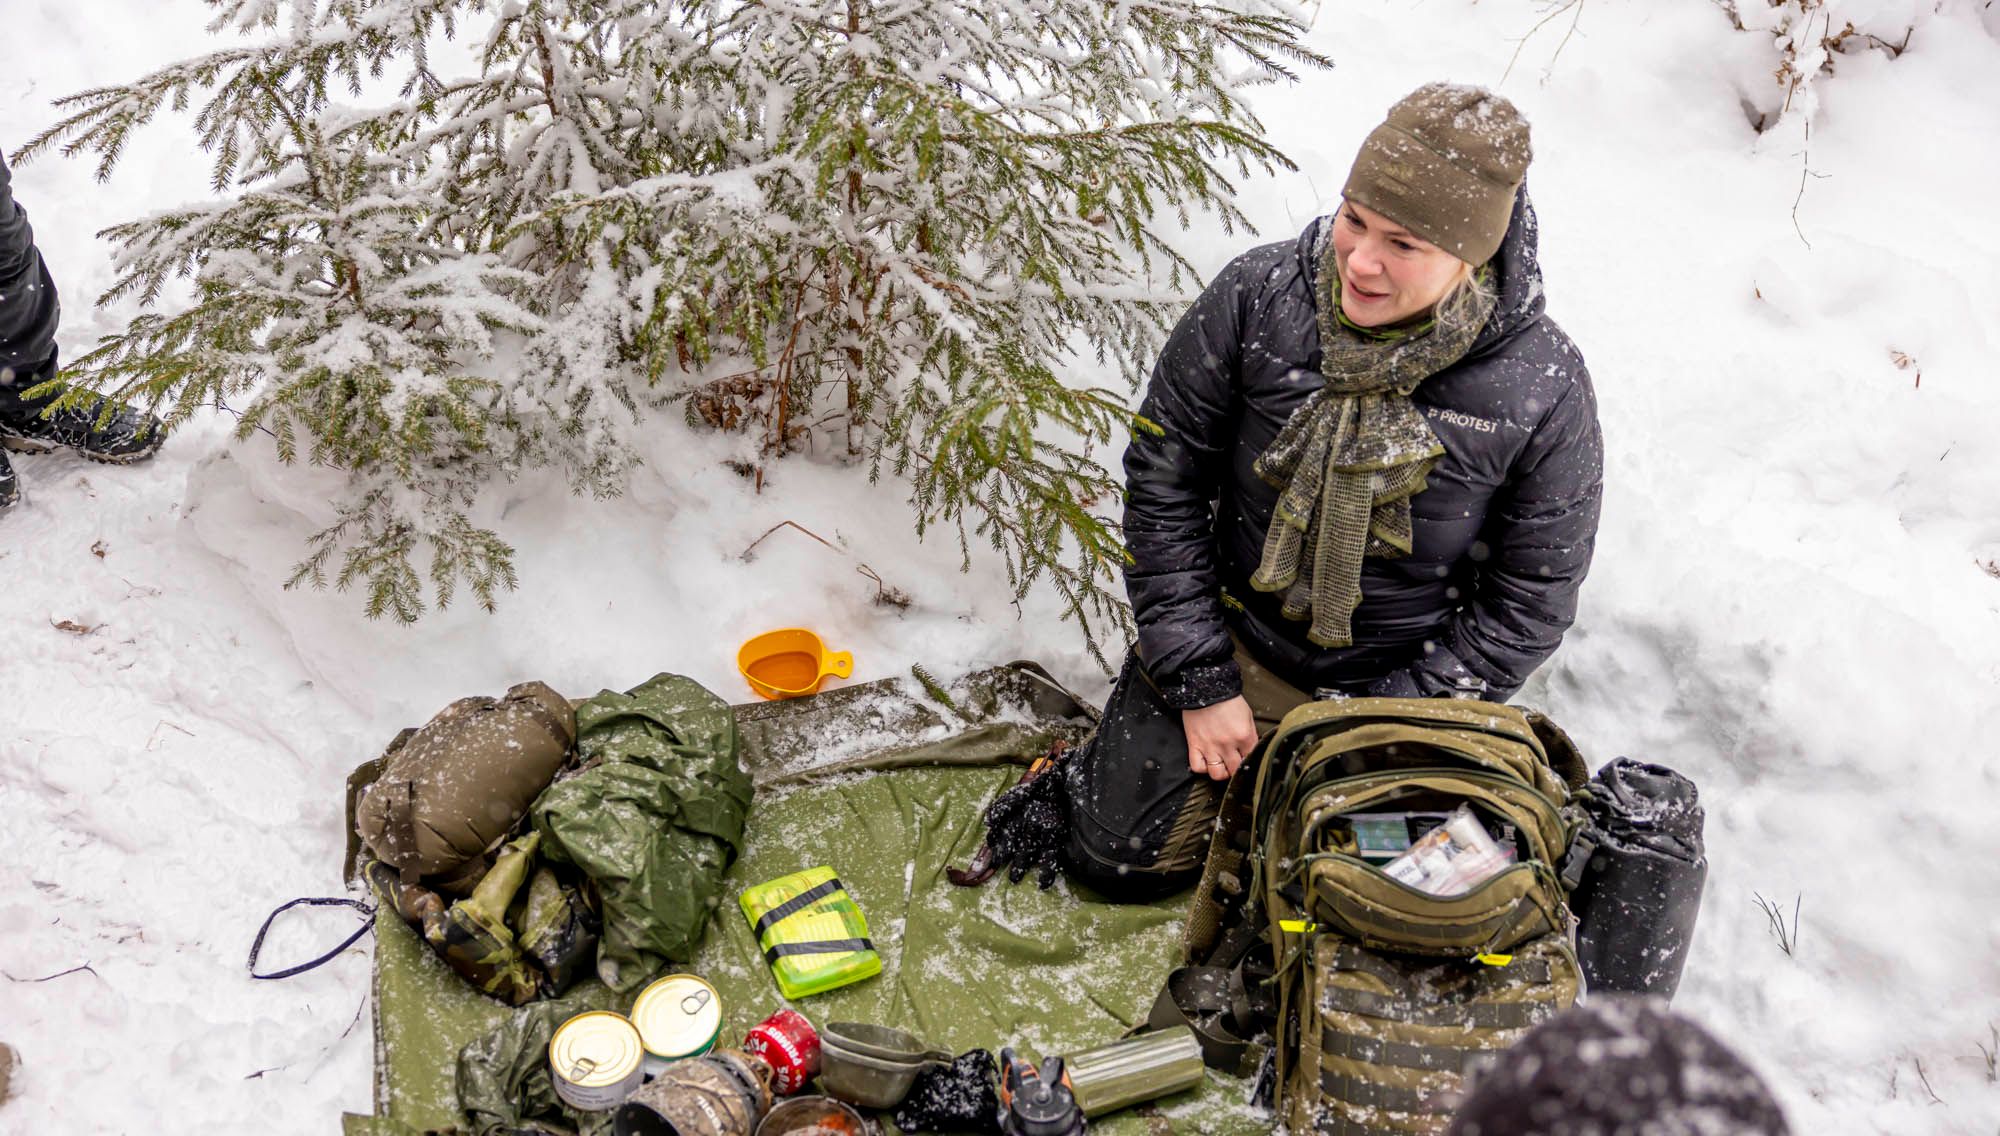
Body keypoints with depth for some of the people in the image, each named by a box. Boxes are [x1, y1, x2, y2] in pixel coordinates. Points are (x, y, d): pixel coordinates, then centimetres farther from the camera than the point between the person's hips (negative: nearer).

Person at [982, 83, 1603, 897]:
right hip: (1236, 642, 1)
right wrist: (1202, 681, -8)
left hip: (1403, 682, -1)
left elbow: (1529, 603, -10)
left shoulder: (1544, 389, -22)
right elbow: (1164, 478, -7)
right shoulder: (1258, 297, -19)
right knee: (1119, 856, 0)